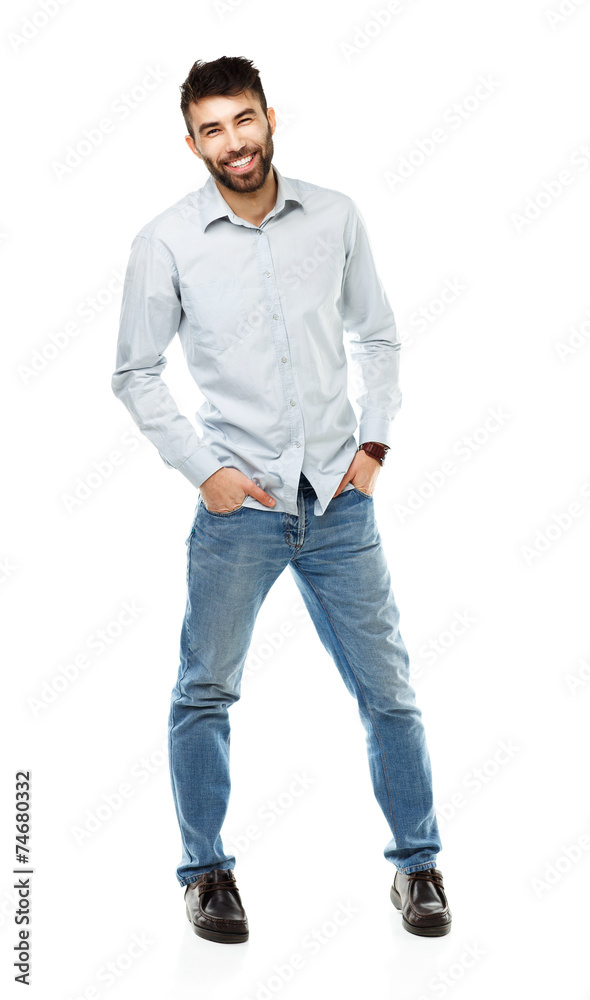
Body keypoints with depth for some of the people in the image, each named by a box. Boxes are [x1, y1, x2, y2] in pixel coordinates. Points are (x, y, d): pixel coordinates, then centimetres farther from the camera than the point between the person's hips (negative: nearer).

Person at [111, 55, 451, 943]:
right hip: (240, 505, -1)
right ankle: (206, 871, 25)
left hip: (341, 501, 2)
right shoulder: (166, 244, -5)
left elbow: (378, 336, 13)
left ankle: (418, 864, 24)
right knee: (205, 694, 6)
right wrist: (202, 469, -6)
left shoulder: (336, 217, 2)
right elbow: (135, 373, 2)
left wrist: (376, 440, 2)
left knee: (387, 690, 7)